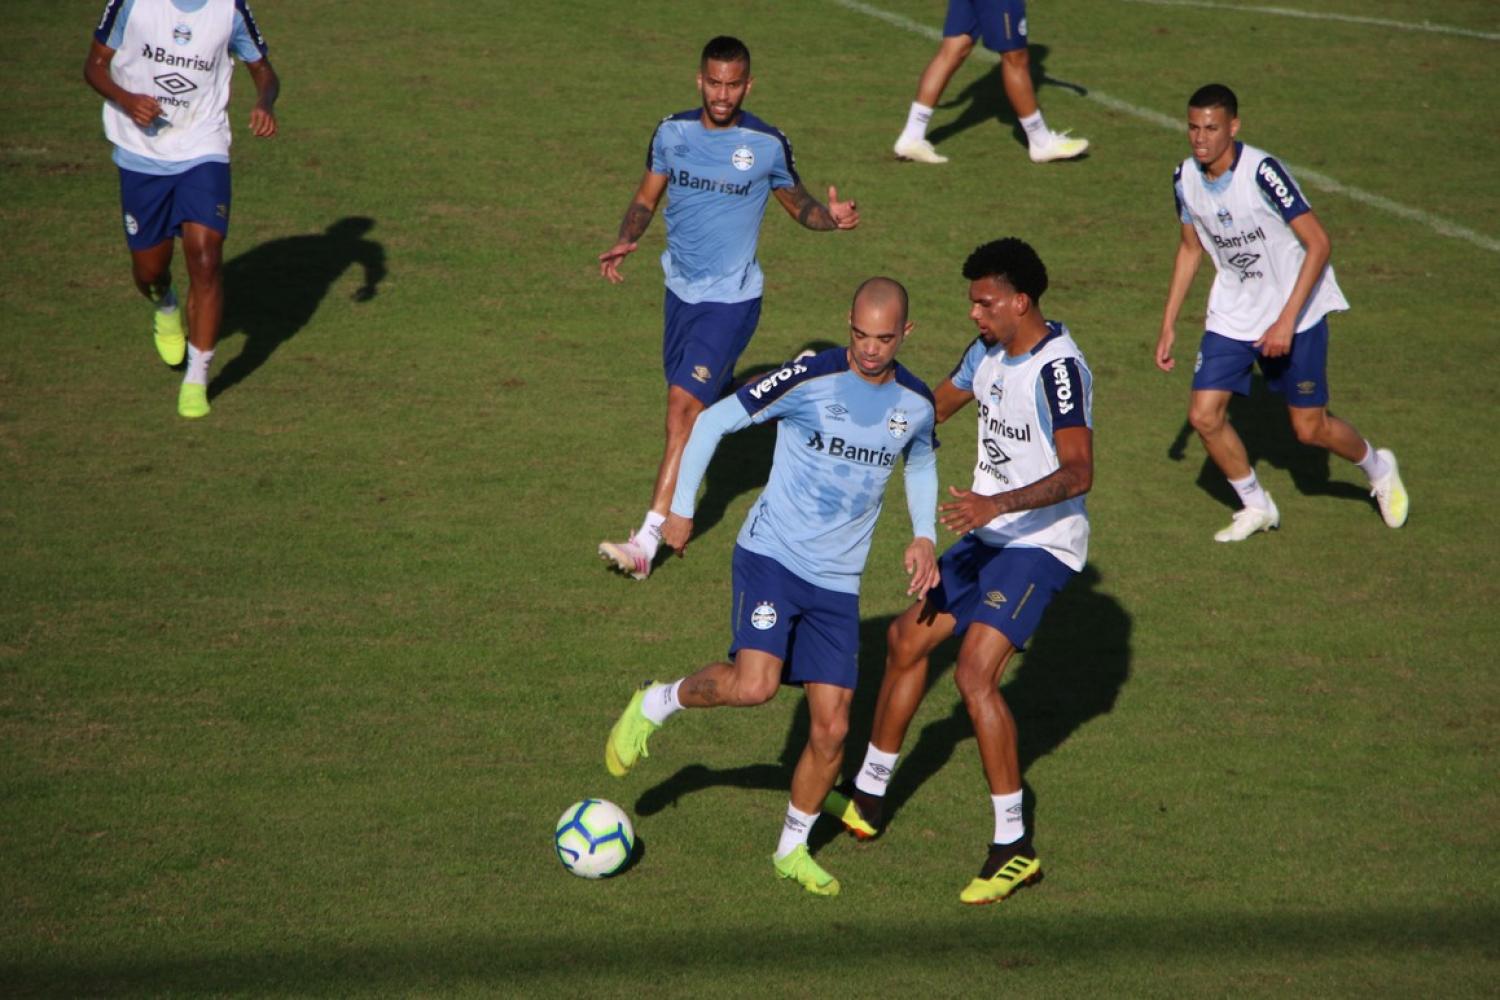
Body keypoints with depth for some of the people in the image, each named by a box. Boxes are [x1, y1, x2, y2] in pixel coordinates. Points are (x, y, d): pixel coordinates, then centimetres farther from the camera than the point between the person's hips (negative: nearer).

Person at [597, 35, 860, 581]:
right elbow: (646, 198, 9)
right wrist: (625, 241, -11)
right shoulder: (672, 132, -1)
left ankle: (647, 543, -19)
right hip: (681, 288, 5)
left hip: (732, 296, -5)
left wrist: (832, 217, -16)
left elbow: (798, 204, 6)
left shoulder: (768, 144, -9)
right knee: (696, 401, 16)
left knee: (684, 404, -16)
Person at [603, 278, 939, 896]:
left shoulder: (917, 403, 3)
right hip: (772, 554, -4)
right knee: (754, 686, -26)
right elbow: (714, 422, -6)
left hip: (838, 583, 4)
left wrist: (924, 536, 9)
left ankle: (793, 850, 22)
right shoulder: (809, 379, -13)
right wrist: (681, 509, -9)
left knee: (831, 729, 1)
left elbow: (921, 464, 25)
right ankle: (656, 705, 4)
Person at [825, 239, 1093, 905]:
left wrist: (996, 503, -44)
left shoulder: (1058, 369, -23)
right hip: (988, 537, 10)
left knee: (975, 673, -21)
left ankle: (1014, 848, -15)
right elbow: (934, 406, 23)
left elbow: (1078, 473, -33)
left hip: (1039, 544, -10)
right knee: (907, 638, 16)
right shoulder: (989, 351, 6)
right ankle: (867, 799, 33)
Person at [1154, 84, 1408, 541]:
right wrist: (1168, 324, 10)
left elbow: (1318, 243, -23)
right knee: (1205, 416, -6)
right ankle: (1255, 507, 17)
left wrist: (1286, 321, -25)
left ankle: (1378, 468, 33)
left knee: (1309, 428, 1)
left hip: (1296, 313, -5)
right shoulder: (1186, 177, -5)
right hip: (1231, 313, 5)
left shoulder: (1262, 172, -25)